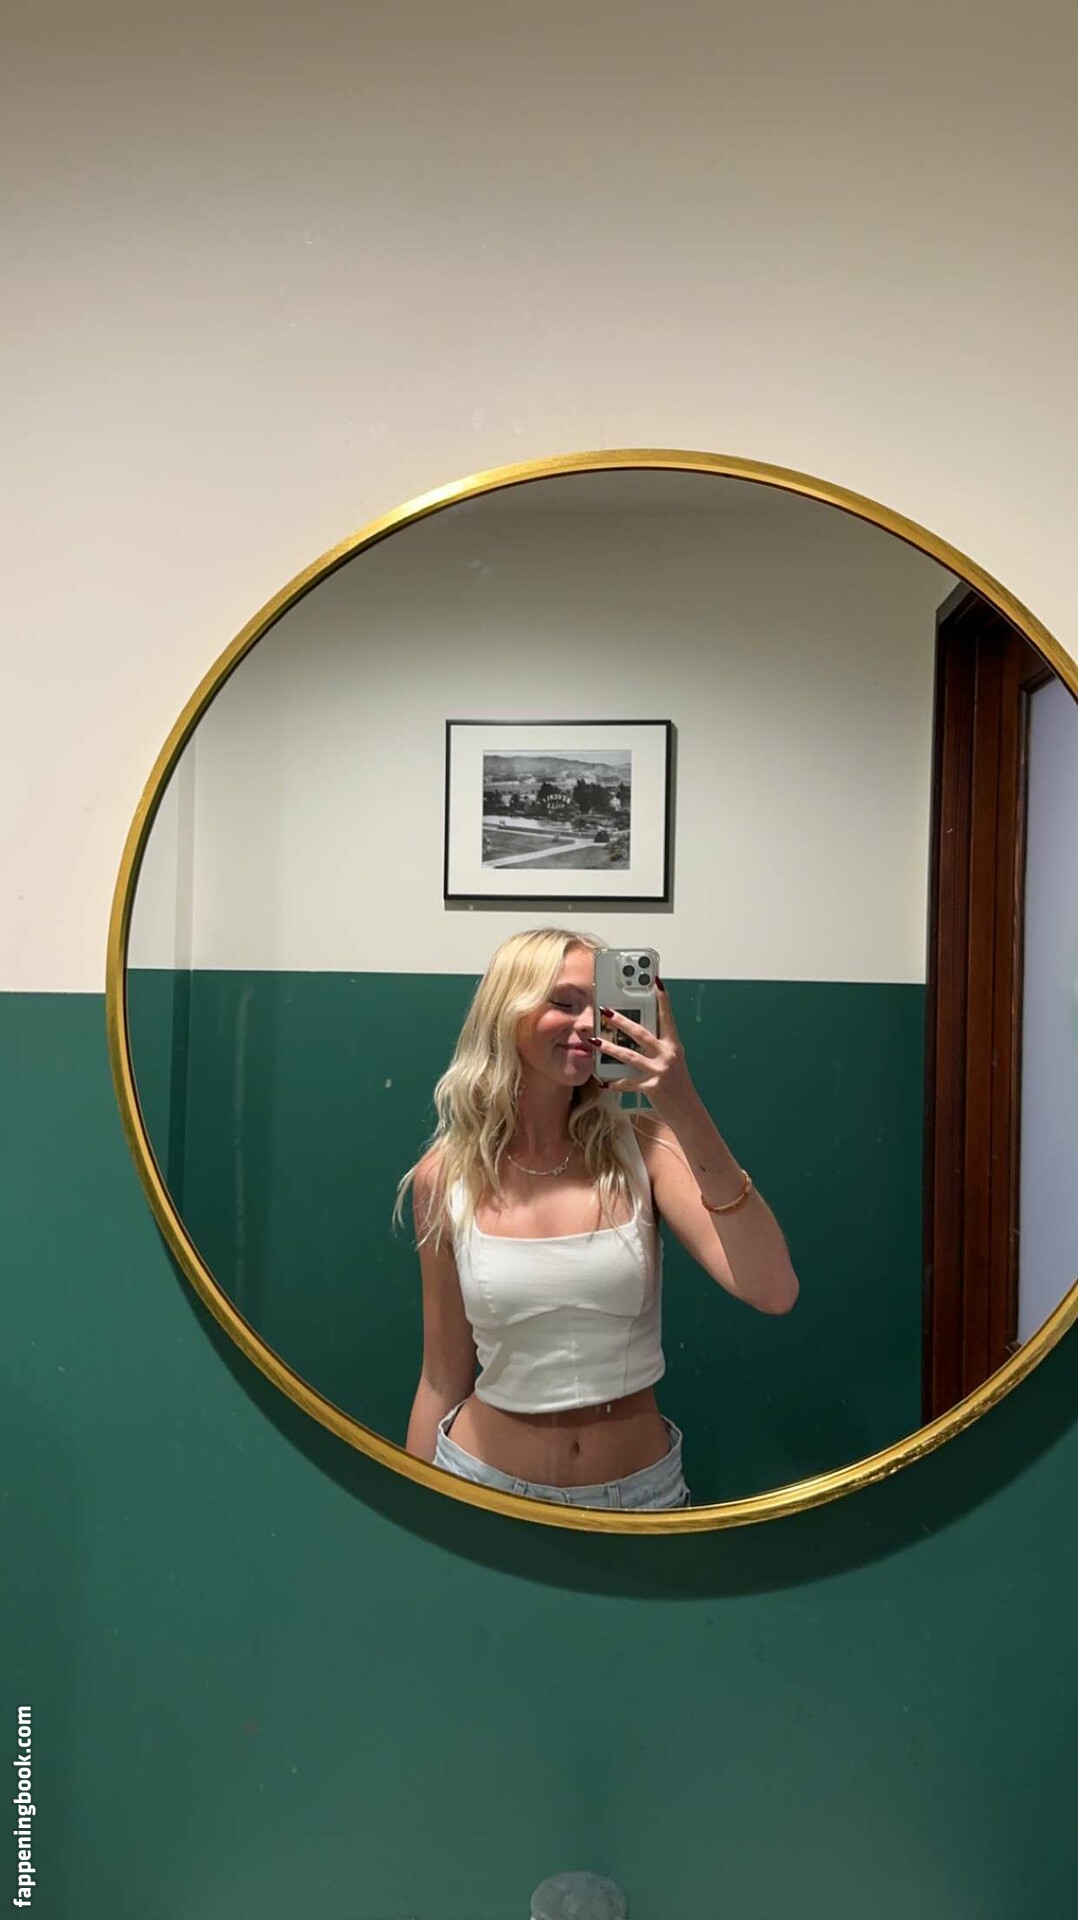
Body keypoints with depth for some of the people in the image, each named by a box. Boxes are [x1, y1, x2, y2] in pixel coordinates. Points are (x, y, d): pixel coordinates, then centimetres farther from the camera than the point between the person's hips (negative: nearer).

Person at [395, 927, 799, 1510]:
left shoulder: (641, 1147, -12)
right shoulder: (444, 1178, -10)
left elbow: (774, 1293, -24)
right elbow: (443, 1380, -1)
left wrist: (689, 1115, -31)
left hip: (641, 1489, 1)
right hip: (486, 1484, 0)